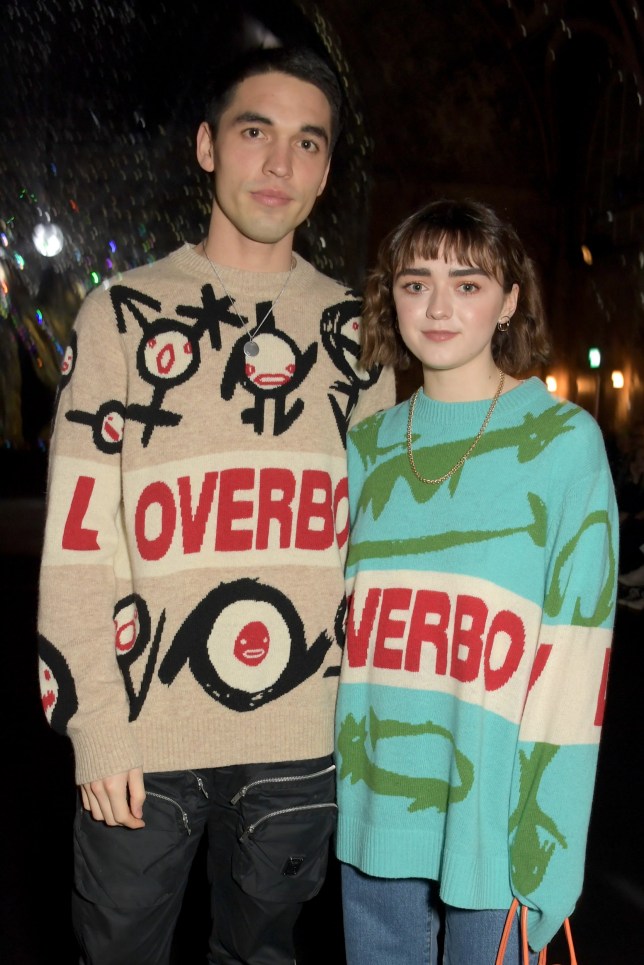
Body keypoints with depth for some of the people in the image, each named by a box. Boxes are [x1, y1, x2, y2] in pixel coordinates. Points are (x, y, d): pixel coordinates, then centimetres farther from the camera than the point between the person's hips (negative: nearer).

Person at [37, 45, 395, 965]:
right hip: (146, 733, -2)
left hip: (301, 740, 2)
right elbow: (79, 538, -4)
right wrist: (95, 725, -9)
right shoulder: (124, 314, 0)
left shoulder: (354, 330, 7)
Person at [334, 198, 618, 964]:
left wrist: (547, 836, -11)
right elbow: (347, 619, 11)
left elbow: (576, 649, -9)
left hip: (493, 813, -4)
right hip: (373, 804, 4)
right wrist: (332, 778, 9)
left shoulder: (563, 441, -7)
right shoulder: (369, 446, 6)